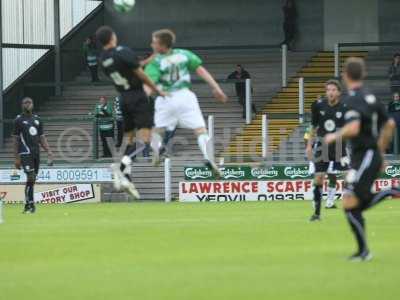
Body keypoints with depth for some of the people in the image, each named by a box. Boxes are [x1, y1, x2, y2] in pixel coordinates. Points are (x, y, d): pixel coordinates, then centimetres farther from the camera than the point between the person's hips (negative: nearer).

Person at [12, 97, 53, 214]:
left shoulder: (37, 119, 15)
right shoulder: (19, 120, 0)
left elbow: (42, 138, 16)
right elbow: (16, 139, -1)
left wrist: (48, 151, 5)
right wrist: (17, 157, -6)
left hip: (36, 153, 5)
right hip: (26, 153, -5)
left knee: (32, 179, 7)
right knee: (31, 177, -15)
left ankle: (27, 204, 14)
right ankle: (31, 204, -14)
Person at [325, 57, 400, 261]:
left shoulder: (353, 99, -16)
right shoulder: (370, 97, 12)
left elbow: (353, 128, -30)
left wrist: (335, 136, -11)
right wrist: (380, 151, 28)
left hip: (364, 158, -9)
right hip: (373, 156, 9)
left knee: (350, 205, -7)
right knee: (357, 205, 15)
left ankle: (363, 251, -3)